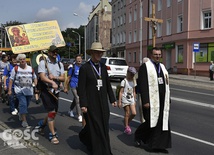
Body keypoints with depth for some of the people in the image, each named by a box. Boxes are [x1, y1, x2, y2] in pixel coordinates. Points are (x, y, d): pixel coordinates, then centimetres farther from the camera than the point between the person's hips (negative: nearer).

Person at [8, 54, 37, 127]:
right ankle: (24, 120, -8)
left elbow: (34, 78, 16)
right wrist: (9, 90, -4)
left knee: (26, 104, 13)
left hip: (29, 90, 4)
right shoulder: (15, 69, -2)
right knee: (23, 104, -16)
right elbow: (11, 79, 0)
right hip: (19, 90, -4)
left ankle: (21, 114, 42)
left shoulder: (30, 69, 7)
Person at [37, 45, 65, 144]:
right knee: (51, 112, -9)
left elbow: (63, 78, 4)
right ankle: (53, 135, 1)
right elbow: (42, 77, -17)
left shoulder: (60, 64, 11)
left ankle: (42, 124, 42)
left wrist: (54, 77, -15)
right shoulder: (43, 63, -5)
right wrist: (52, 83, -33)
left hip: (56, 91, 6)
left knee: (53, 113, 13)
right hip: (46, 90, -6)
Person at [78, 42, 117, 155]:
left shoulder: (103, 67, 10)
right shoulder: (84, 68, -7)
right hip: (91, 103, -6)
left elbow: (108, 85, 14)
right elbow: (81, 88, -9)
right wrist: (83, 105, -13)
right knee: (95, 127, 1)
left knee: (104, 126, 10)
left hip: (103, 102, 6)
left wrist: (112, 99, 11)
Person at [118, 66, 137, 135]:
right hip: (125, 99, -5)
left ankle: (127, 123, 22)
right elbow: (121, 92, -10)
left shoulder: (133, 82, 10)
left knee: (134, 113, -3)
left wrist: (134, 101, 15)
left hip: (131, 99, 5)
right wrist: (119, 101, -14)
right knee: (127, 113, -1)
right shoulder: (124, 81, -8)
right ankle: (126, 127, 13)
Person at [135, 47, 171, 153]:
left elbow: (166, 83, 16)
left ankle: (158, 145, 16)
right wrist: (145, 101, -17)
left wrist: (168, 99, 13)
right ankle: (138, 134, 26)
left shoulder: (162, 67, 14)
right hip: (151, 100, -6)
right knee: (151, 121, 0)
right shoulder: (145, 67, -7)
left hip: (162, 100, 6)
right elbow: (142, 85, -12)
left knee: (162, 122, 6)